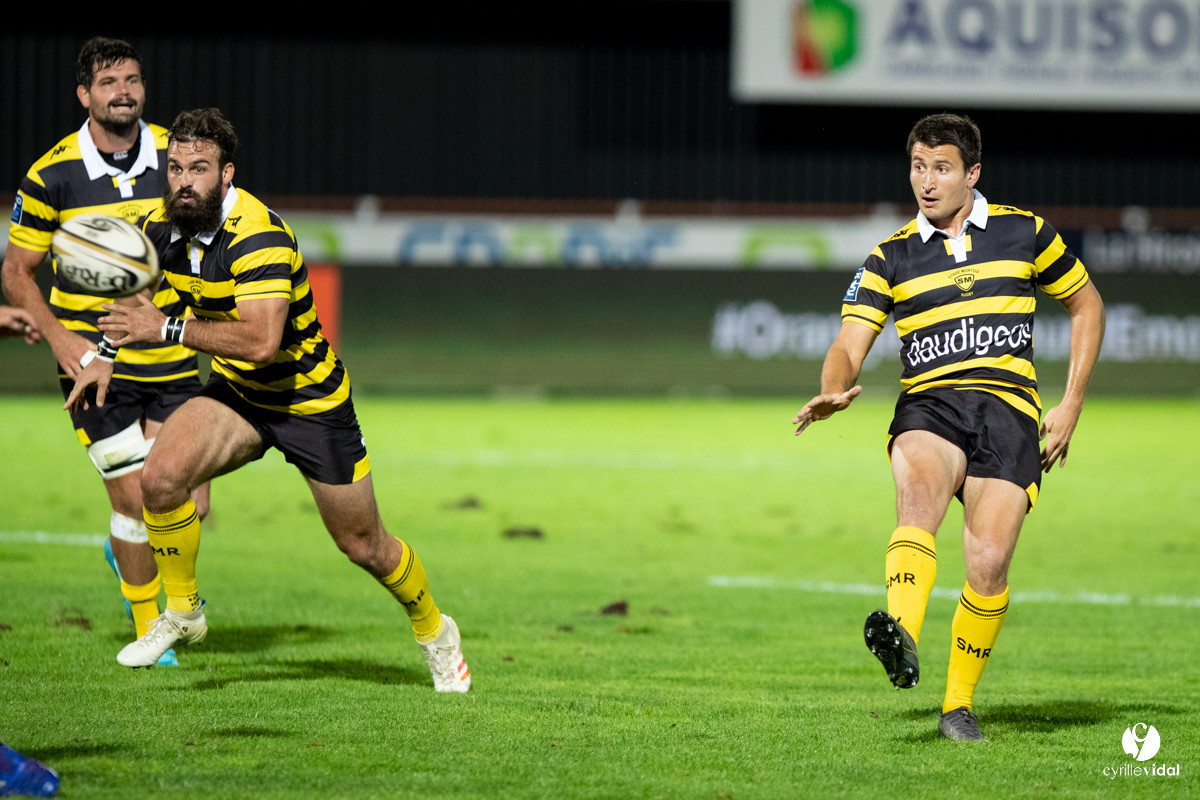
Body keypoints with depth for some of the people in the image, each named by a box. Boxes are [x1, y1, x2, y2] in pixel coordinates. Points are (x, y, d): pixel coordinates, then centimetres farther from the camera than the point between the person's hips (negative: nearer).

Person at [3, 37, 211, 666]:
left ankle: (126, 550, 31)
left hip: (171, 359, 3)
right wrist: (57, 335, -15)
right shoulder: (51, 176, -10)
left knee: (188, 506, -5)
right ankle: (146, 628, 19)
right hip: (95, 358, -3)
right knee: (135, 497, -5)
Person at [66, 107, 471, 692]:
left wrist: (168, 329, -40)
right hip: (235, 395, 5)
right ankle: (181, 615, -2)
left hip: (311, 400, -5)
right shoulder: (162, 227, -8)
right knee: (160, 477, -23)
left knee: (364, 547, 7)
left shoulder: (260, 237, -31)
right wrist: (106, 354, 5)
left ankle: (434, 632, 35)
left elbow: (261, 341, -41)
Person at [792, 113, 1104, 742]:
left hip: (1007, 407, 0)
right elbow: (849, 346, 3)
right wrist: (833, 391, -22)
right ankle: (902, 642, -57)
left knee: (988, 563, -16)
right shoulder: (890, 259, 12)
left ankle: (959, 704, 4)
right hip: (928, 406, 0)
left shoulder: (1023, 232, 11)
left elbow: (1086, 305, 22)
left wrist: (1070, 406, 13)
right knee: (918, 493, -35)